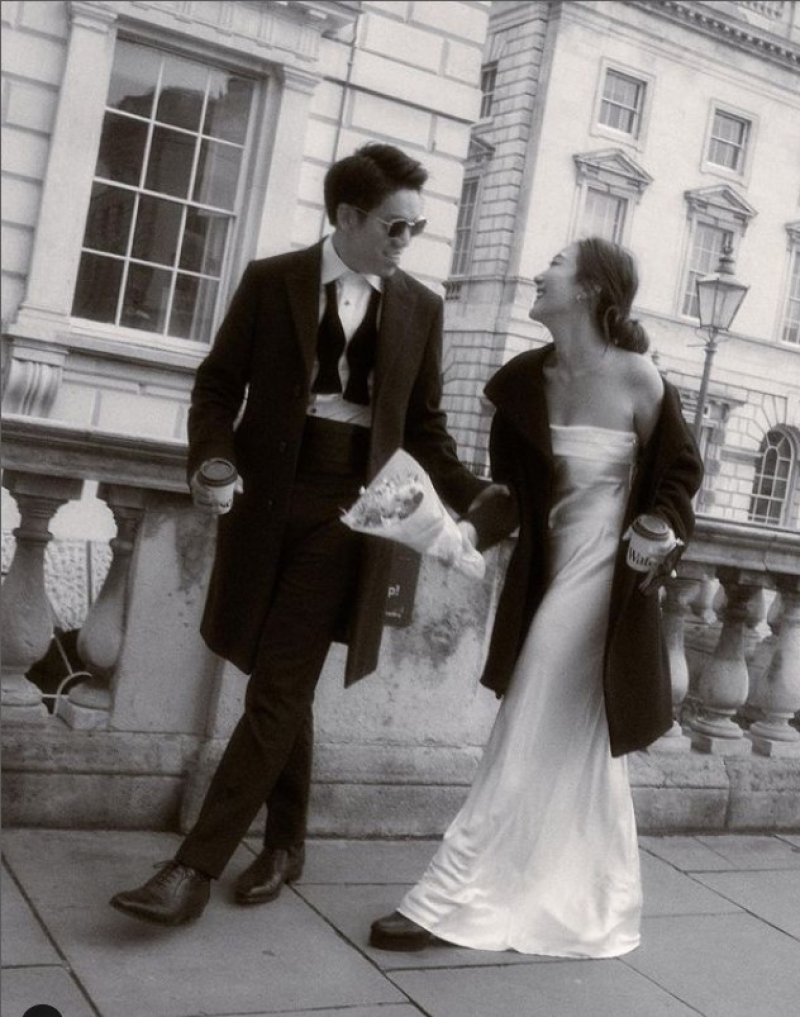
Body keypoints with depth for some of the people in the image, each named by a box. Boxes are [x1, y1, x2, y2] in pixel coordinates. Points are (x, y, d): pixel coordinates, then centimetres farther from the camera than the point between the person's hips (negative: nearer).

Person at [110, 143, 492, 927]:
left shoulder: (421, 309, 7)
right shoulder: (271, 281, 3)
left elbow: (424, 424, 12)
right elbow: (218, 384, 3)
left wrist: (472, 497, -1)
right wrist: (211, 459, -15)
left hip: (349, 510, -1)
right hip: (266, 500, 1)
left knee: (277, 692, -7)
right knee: (285, 687, 11)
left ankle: (196, 866, -3)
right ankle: (285, 842, 29)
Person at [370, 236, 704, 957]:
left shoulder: (635, 378, -15)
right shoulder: (528, 379, 0)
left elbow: (681, 472, -1)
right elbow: (516, 493, 4)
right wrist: (463, 533, -11)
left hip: (599, 577, -6)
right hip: (546, 572, 7)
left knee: (531, 747, -1)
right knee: (578, 750, 18)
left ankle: (447, 901, 8)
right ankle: (591, 908, 36)